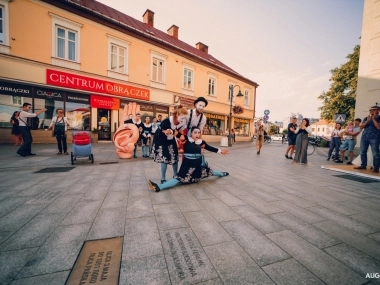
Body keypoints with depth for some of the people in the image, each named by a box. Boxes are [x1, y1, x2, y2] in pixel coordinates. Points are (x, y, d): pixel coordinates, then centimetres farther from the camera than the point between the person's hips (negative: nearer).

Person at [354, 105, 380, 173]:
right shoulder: (366, 118, 14)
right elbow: (361, 127, 6)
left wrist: (373, 119, -6)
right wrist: (367, 121, -5)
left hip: (374, 138, -4)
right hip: (364, 137, 4)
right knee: (362, 152, 6)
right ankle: (363, 165, 16)